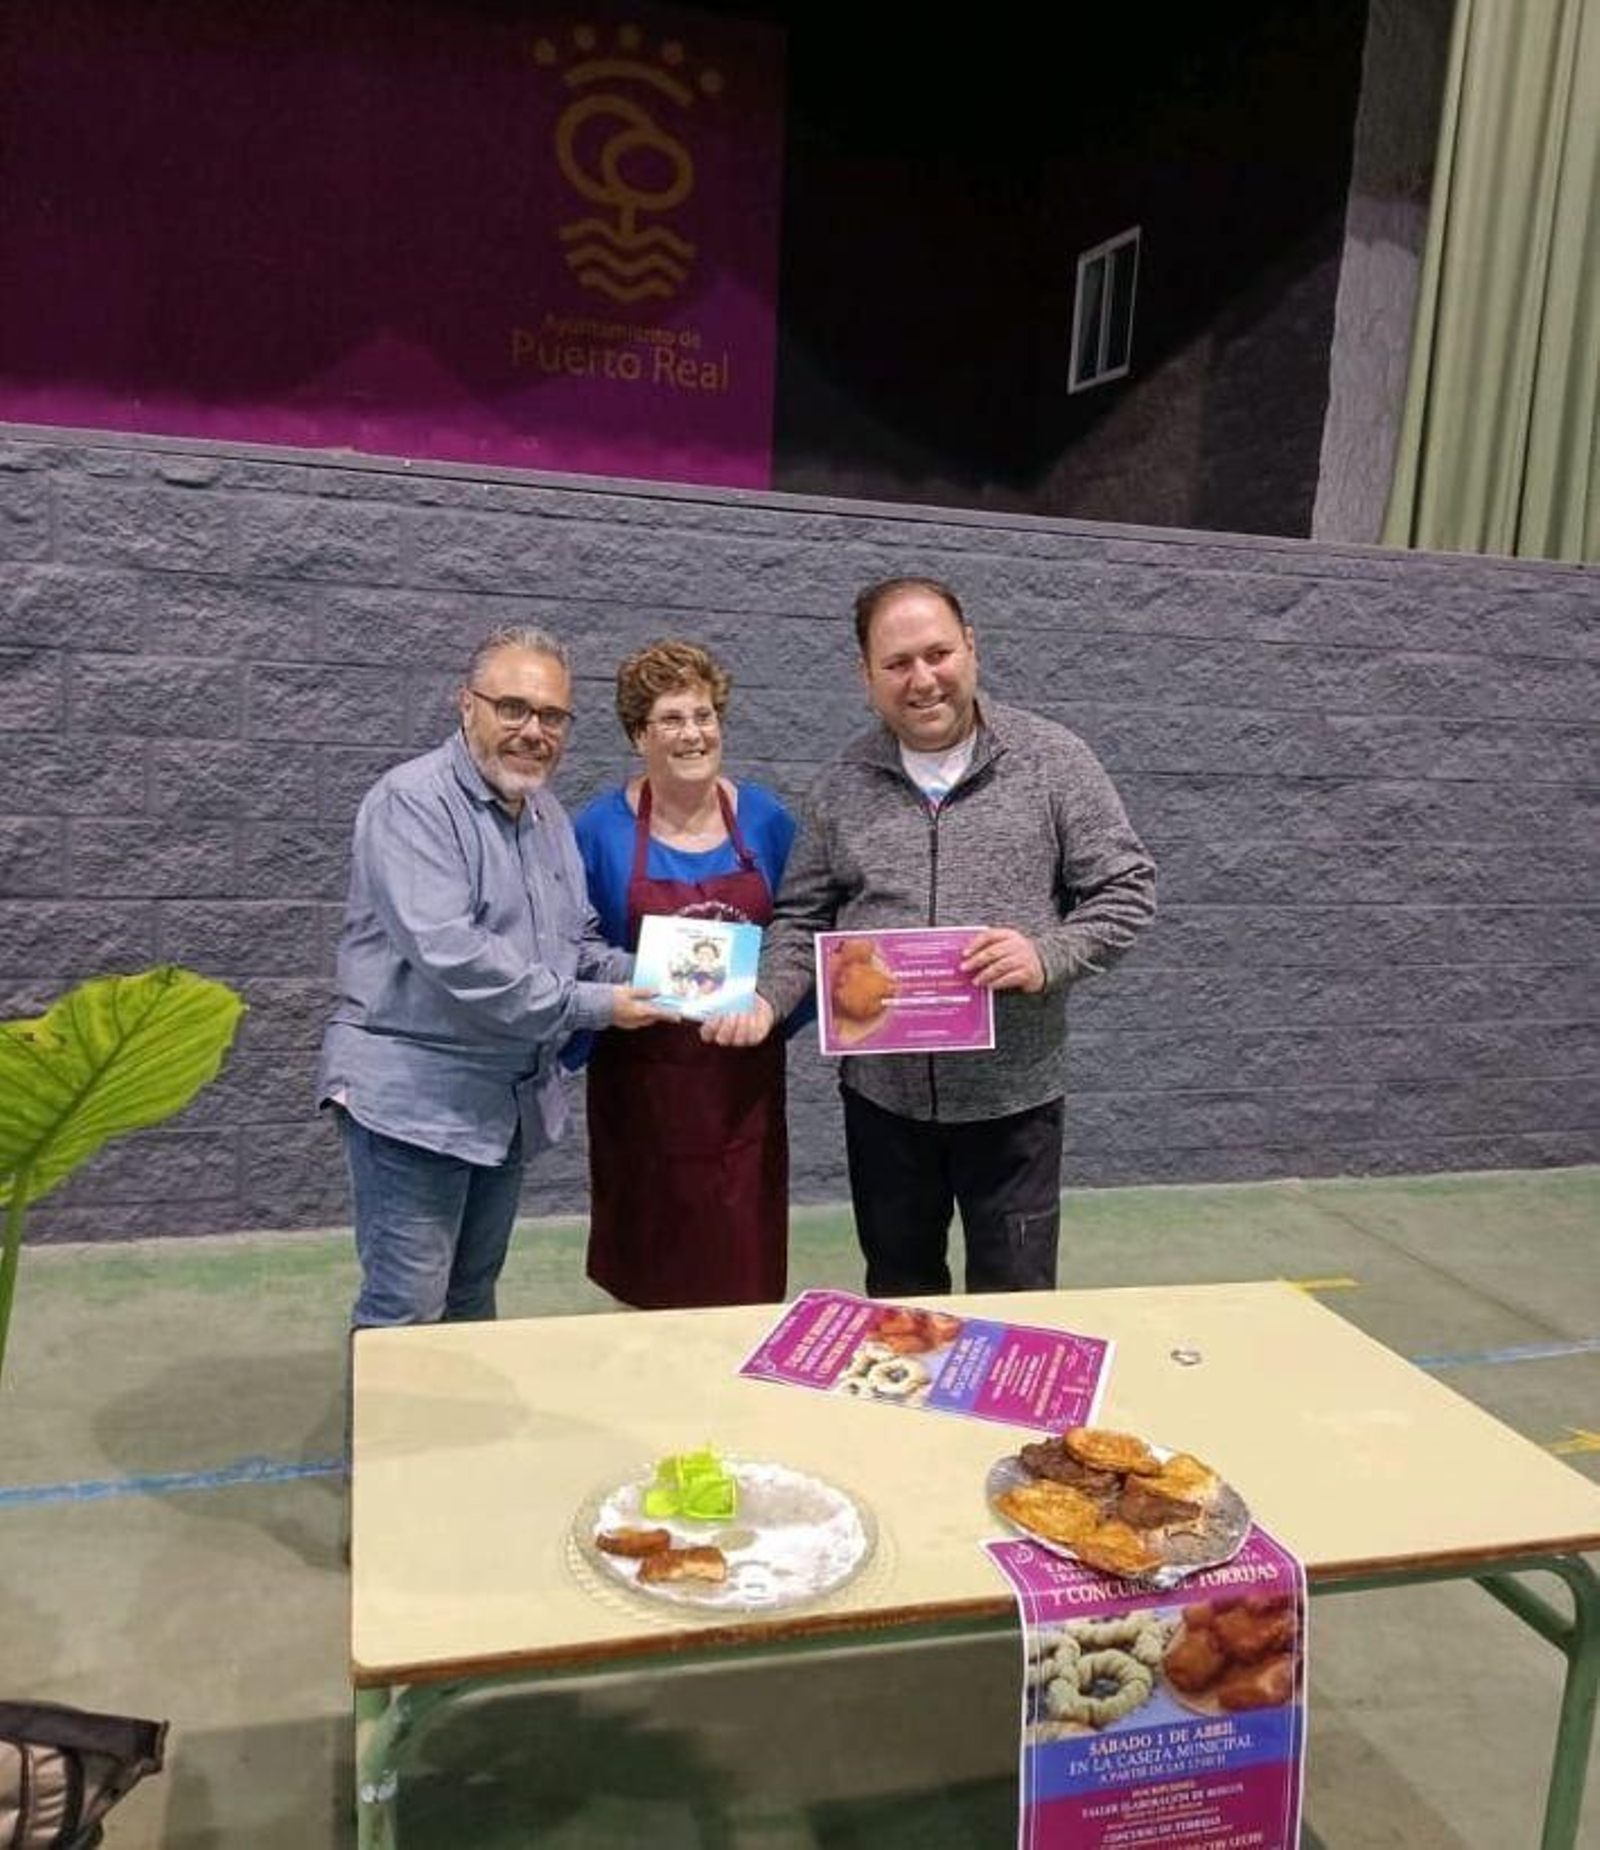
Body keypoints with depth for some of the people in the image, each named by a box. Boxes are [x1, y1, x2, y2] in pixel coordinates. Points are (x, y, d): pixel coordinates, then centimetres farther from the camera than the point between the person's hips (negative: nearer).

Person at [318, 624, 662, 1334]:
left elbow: (579, 943, 17)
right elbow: (446, 952, -27)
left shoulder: (547, 814, 11)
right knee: (406, 1312, -1)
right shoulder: (413, 802, -16)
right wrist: (590, 1005, -23)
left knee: (472, 1296, 20)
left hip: (512, 1099, 8)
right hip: (415, 1094, -8)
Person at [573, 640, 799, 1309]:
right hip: (642, 1082, -1)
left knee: (745, 1271, 6)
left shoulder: (765, 819, 1)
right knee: (650, 1275, 9)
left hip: (743, 1080, 2)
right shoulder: (601, 828, -5)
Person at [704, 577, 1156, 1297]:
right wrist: (764, 1001, -12)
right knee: (898, 1303, 19)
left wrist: (1049, 956, -21)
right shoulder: (842, 784, 1)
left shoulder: (1053, 760, -5)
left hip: (1012, 1096, -2)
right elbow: (803, 919, 6)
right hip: (882, 1095, 2)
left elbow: (1126, 891, -4)